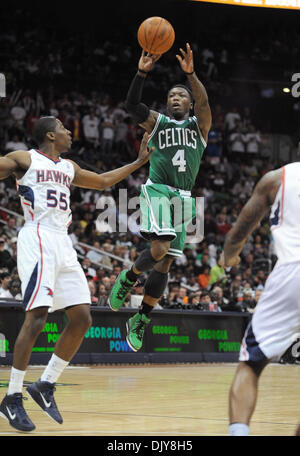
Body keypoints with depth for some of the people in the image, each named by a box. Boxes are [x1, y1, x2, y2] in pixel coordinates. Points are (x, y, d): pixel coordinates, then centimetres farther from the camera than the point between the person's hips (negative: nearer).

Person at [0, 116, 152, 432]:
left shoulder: (69, 168, 25)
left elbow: (103, 181, 39)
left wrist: (139, 161, 40)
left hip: (63, 245, 8)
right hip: (38, 240, -8)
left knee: (81, 319, 1)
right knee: (37, 317, -18)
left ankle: (45, 385, 11)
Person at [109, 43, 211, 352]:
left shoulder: (199, 125, 12)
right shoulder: (156, 122, 11)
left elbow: (203, 102, -9)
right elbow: (132, 104, -6)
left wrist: (191, 74, -27)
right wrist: (142, 72, -21)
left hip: (183, 198, 3)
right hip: (157, 191, -2)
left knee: (165, 263, 3)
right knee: (160, 249, -25)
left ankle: (140, 321, 13)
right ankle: (127, 279, 4)